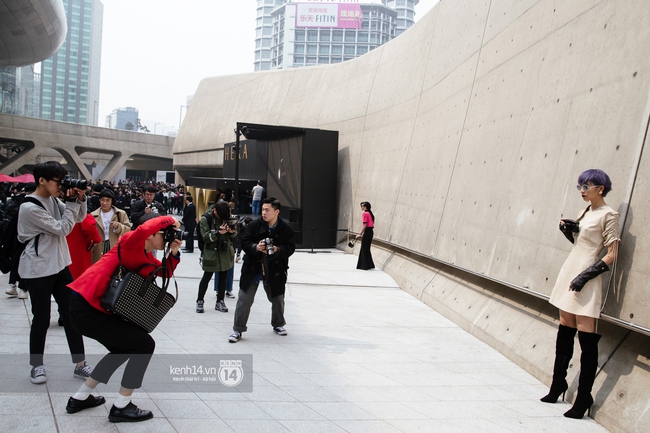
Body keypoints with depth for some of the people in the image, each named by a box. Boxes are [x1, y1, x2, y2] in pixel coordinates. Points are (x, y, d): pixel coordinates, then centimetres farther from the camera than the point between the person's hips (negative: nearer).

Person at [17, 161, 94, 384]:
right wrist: (72, 202, -13)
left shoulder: (53, 200, 6)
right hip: (38, 270, -7)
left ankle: (80, 364, 13)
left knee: (71, 314, 7)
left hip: (59, 265, 7)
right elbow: (62, 228, -18)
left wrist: (80, 199, -6)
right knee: (41, 318, 3)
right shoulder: (30, 207, -18)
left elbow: (79, 218, 12)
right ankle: (37, 365, 22)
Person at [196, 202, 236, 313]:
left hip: (225, 252, 4)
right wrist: (218, 232, -28)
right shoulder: (205, 219, -10)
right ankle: (200, 301, 14)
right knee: (207, 277, 2)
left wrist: (232, 231, -18)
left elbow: (234, 234, 6)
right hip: (211, 253, -4)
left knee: (223, 277, 9)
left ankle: (220, 302, 20)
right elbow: (205, 236, -14)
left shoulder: (227, 217, 1)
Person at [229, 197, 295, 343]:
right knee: (244, 300, -1)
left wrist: (277, 250, -24)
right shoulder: (254, 225, -9)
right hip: (253, 268, -1)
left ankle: (278, 324, 42)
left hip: (275, 270, 1)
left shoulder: (286, 229, -8)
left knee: (277, 299, 17)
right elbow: (244, 242, -6)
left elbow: (290, 247, -7)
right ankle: (238, 330, 10)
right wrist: (256, 247, -25)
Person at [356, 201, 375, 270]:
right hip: (371, 231, 9)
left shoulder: (365, 214, -12)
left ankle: (365, 266, 1)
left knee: (364, 249, -1)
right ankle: (370, 265, 19)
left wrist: (360, 234, -16)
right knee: (367, 249, 16)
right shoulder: (370, 214, 15)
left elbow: (365, 225, -18)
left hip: (367, 232, -9)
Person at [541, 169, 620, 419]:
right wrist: (567, 230, 3)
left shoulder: (608, 215, -8)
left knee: (586, 338, -5)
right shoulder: (586, 213, 14)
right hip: (569, 272, 8)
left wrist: (586, 275, -20)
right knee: (564, 333, 13)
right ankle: (558, 386, 24)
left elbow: (612, 255, -12)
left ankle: (583, 398, 0)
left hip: (585, 281, -8)